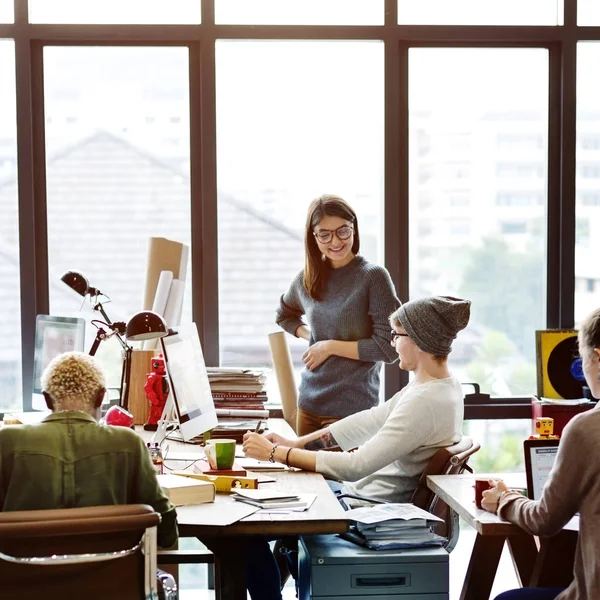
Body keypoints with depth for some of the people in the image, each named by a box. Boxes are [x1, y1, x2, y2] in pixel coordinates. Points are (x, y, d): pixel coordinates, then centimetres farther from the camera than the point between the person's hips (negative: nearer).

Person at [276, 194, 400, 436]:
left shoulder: (374, 277, -10)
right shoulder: (307, 278, 6)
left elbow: (387, 348, -13)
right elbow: (284, 315, 26)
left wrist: (330, 346, -11)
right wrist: (310, 335, 7)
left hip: (353, 407, -5)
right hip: (309, 403, 5)